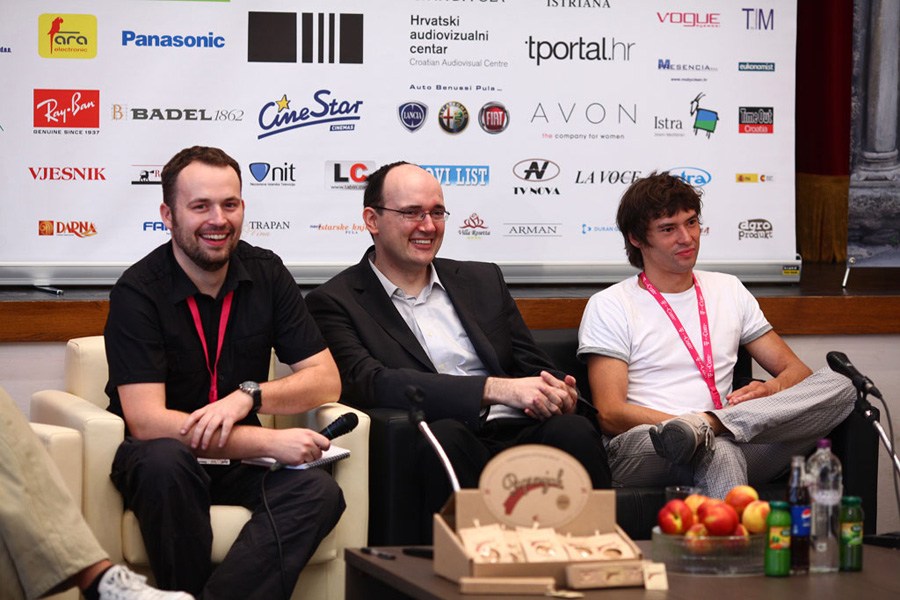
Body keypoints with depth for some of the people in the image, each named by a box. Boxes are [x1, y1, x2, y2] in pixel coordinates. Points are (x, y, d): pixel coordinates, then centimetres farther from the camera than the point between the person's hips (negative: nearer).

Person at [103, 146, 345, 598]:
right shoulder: (138, 293, -12)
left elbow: (326, 381, 4)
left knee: (320, 492, -26)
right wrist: (269, 443, -26)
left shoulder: (266, 275, 3)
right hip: (163, 459, -3)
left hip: (239, 459, 4)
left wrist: (248, 396, -17)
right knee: (166, 459, -37)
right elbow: (146, 421, -20)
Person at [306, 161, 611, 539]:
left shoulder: (483, 281, 25)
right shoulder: (335, 302, 8)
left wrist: (560, 397, -5)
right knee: (445, 434, -38)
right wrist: (496, 389, -19)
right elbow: (369, 383, -10)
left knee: (573, 430, -29)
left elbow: (536, 368, 23)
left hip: (516, 434, 4)